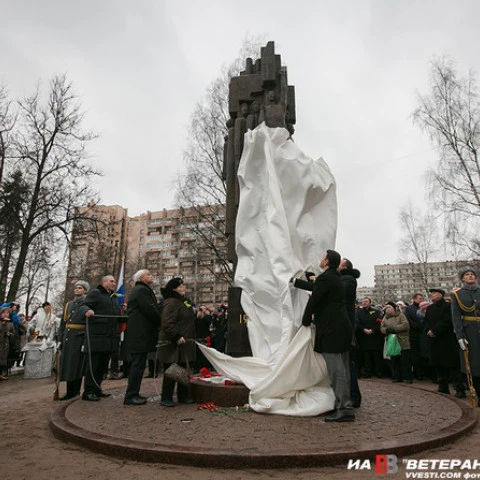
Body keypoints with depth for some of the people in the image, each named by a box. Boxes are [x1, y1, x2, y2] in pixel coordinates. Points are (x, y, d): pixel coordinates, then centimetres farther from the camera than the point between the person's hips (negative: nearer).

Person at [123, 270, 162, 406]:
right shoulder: (142, 290, -11)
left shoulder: (137, 290, 23)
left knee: (137, 364, 15)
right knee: (138, 364, -6)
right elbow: (150, 310, -20)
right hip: (140, 334, -11)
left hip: (137, 333, 11)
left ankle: (133, 394, 22)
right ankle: (131, 396, 0)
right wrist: (160, 322, -5)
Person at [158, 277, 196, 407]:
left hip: (184, 343, 10)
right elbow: (167, 324, -24)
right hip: (173, 344, -10)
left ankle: (183, 395, 25)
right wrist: (177, 337, -26)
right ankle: (166, 398, 10)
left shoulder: (183, 301, 16)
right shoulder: (171, 303, -16)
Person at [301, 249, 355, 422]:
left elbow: (313, 301, -13)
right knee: (342, 370, 14)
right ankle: (345, 407, 22)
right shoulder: (337, 279, 18)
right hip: (342, 329, 10)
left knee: (336, 371, -6)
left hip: (332, 331, -10)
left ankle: (344, 408, -1)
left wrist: (306, 321, 1)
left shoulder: (324, 278, -13)